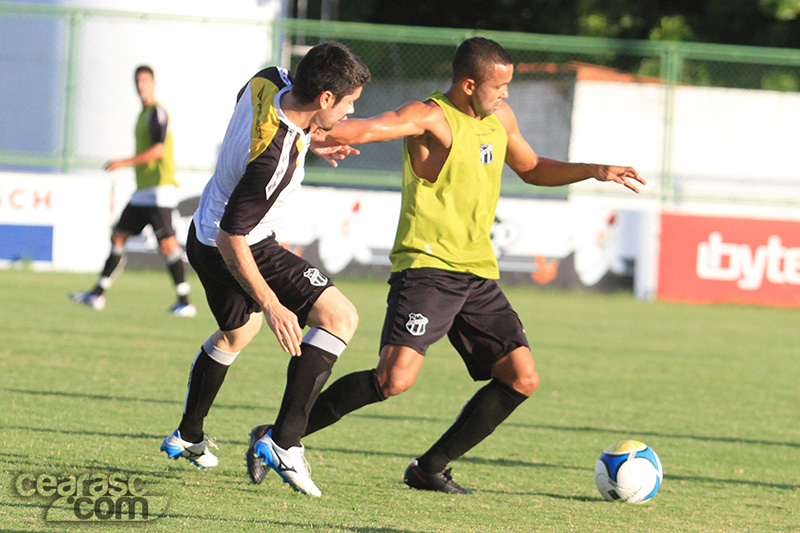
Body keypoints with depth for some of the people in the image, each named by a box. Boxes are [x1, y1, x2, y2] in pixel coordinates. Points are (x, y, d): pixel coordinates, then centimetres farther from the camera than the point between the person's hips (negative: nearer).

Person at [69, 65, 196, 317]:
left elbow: (159, 149, -18)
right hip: (143, 191, 10)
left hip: (160, 187, -10)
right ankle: (98, 294, 12)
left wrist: (125, 163, -19)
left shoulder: (157, 112, -8)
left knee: (166, 244, -12)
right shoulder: (144, 114, 20)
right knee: (118, 236, 8)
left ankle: (185, 302, -10)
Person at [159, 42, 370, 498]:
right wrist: (271, 305, -28)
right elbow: (231, 239, -30)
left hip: (204, 235, 10)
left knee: (236, 333, 33)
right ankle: (284, 441, -17)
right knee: (340, 316, -14)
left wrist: (312, 145, 12)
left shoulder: (268, 82, -12)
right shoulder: (276, 159, -36)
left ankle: (187, 438, 50)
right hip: (241, 250, -10)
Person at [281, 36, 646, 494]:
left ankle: (430, 469, 9)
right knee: (395, 379, -23)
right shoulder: (432, 118, -12)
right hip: (427, 265, -8)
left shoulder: (500, 118, 14)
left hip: (479, 274, 8)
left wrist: (593, 172, 20)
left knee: (522, 379, -1)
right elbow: (365, 130, -30)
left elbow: (531, 168, 32)